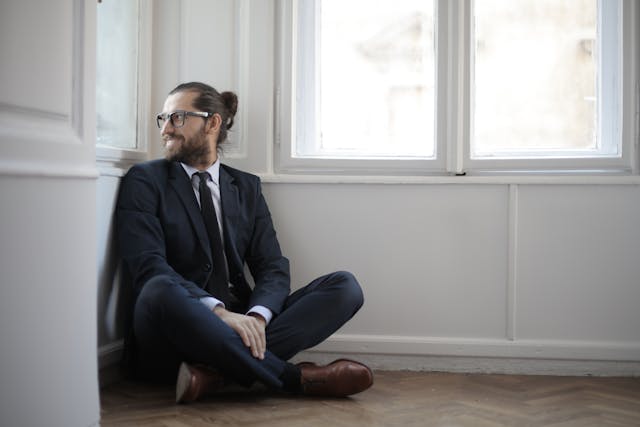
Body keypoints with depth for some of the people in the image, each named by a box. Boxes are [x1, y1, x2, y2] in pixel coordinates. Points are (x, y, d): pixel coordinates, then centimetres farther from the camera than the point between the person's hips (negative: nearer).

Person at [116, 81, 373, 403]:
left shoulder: (246, 187, 17)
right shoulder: (144, 180, 5)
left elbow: (273, 267, 6)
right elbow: (149, 267, -11)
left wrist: (257, 316, -18)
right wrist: (218, 312, -27)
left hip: (239, 321, 4)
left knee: (345, 286, -13)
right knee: (160, 291, -38)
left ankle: (216, 372, -31)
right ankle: (296, 377, -30)